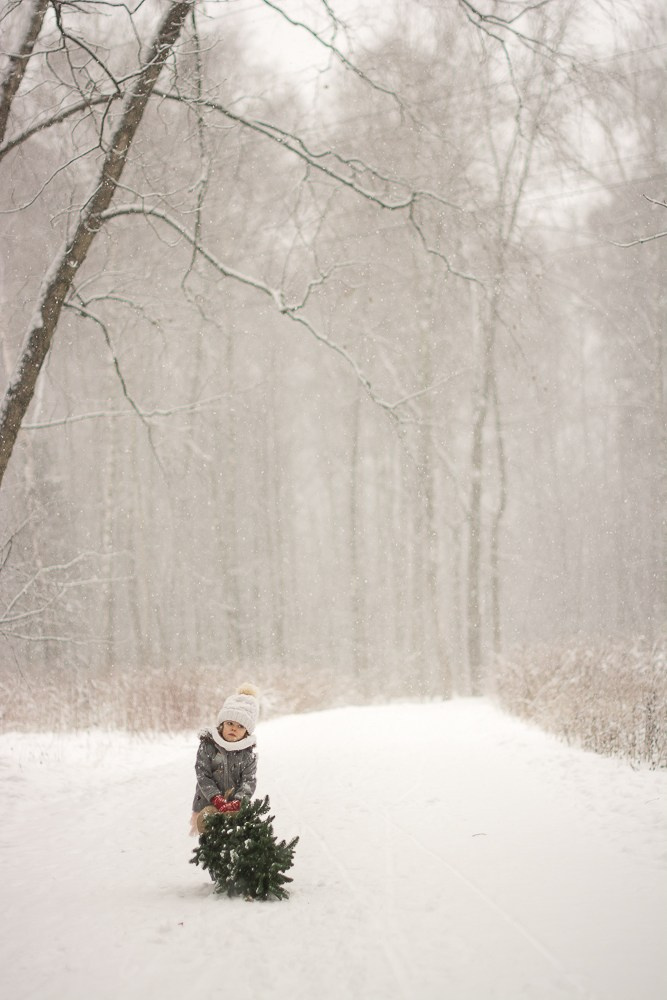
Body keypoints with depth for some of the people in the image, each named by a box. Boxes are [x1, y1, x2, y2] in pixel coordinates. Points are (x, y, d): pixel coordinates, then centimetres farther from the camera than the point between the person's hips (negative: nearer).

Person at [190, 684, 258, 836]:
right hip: (207, 804, -1)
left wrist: (238, 802, -23)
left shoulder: (248, 754, -2)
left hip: (235, 807, 1)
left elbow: (249, 781, -6)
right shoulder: (207, 746, -6)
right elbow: (203, 775, -11)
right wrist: (216, 799, -22)